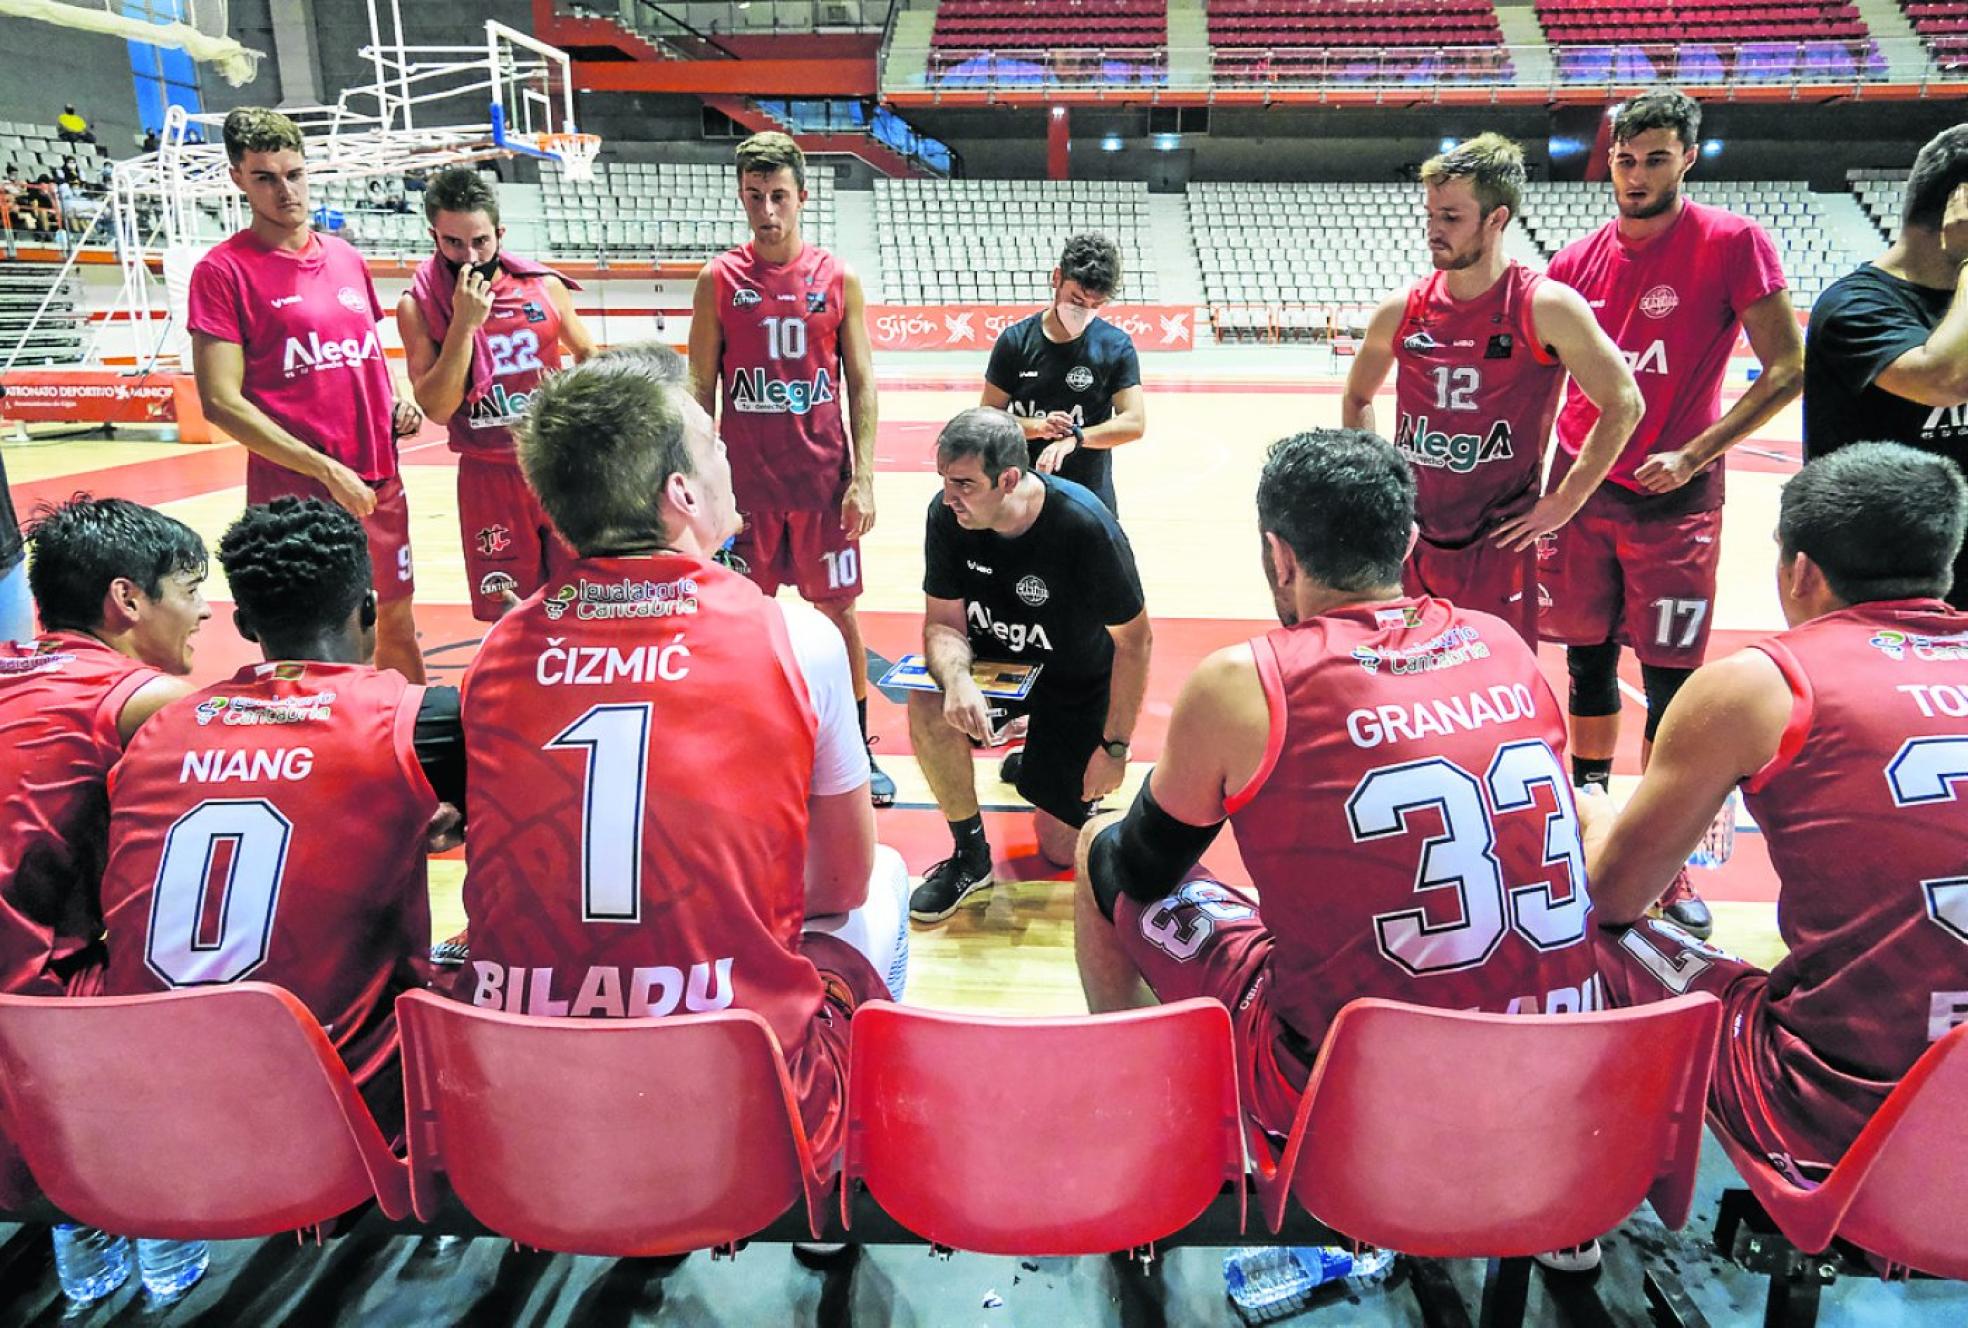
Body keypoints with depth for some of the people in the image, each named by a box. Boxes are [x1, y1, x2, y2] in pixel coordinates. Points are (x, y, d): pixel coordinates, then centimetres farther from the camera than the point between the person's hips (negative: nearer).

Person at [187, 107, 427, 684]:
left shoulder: (348, 259, 12)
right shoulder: (223, 270, -6)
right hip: (293, 493, -6)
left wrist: (401, 397, 3)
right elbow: (221, 402, -12)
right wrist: (326, 469, -17)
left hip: (380, 484, 6)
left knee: (397, 623, 17)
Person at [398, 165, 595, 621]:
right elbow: (437, 409, -16)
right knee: (507, 614, 6)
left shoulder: (545, 285, -1)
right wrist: (464, 323, -20)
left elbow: (587, 354, 16)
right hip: (488, 477, -1)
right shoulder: (419, 306, -7)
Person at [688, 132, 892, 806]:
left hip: (824, 480, 0)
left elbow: (862, 385, 1)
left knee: (838, 609, 8)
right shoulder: (718, 281, 0)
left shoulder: (839, 279, 0)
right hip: (745, 481, 0)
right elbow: (701, 388, 3)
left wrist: (863, 479, -6)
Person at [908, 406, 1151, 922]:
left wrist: (1115, 748, -17)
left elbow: (1135, 640, -20)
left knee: (1060, 849, -1)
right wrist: (956, 680, -37)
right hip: (996, 662, 3)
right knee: (929, 709, -31)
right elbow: (943, 622, -14)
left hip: (1078, 682, -2)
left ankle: (1084, 781, 34)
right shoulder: (947, 514, -20)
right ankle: (970, 856, -8)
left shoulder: (1085, 525, -31)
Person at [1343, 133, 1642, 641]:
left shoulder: (1546, 308, -10)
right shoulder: (1401, 310, 1)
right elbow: (1356, 397, 18)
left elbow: (1623, 405, -5)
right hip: (1409, 538, 4)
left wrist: (1564, 502, -7)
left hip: (1499, 545, -3)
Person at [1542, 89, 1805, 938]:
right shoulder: (1579, 259, 5)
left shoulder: (1733, 244, -7)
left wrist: (1692, 456, -17)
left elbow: (1786, 371, -9)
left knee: (1669, 676, -1)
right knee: (1587, 655, 13)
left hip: (1671, 496, -4)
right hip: (1578, 484, 4)